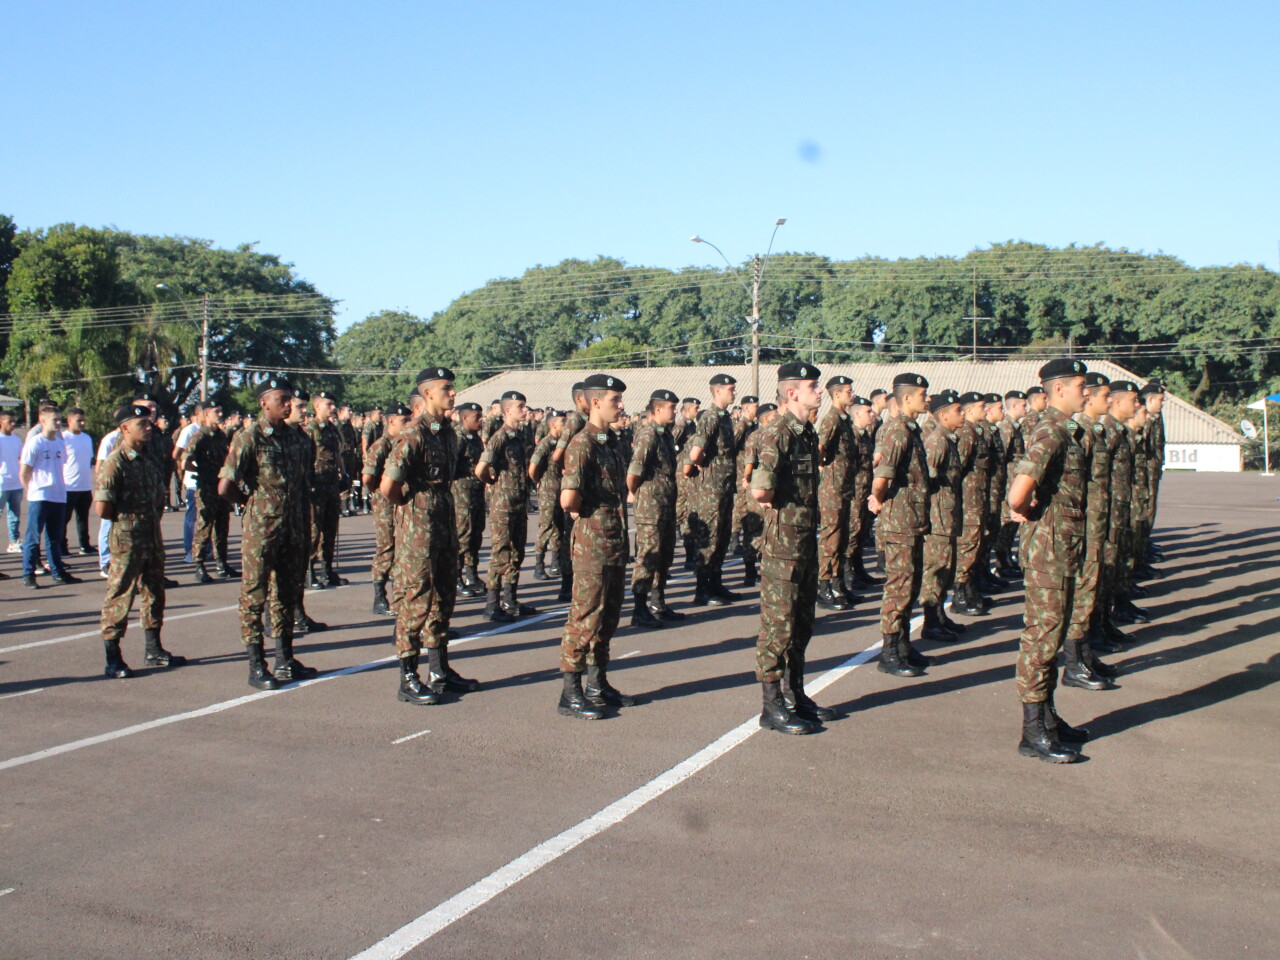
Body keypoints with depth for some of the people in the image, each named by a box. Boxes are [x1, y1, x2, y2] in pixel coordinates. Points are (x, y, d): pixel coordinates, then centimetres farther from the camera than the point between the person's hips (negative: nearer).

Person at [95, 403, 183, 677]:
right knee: (120, 596, -1)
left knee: (154, 593, 15)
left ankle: (154, 650, 27)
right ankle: (113, 659, 6)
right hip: (127, 541, -8)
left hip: (153, 538, 8)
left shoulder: (150, 459, 10)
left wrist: (153, 514, 7)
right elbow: (102, 508, -19)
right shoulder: (115, 462, -14)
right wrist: (126, 518, -4)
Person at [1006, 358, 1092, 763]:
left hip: (1062, 550, 10)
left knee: (1051, 634, 16)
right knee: (1042, 635, -4)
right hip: (1049, 547, -10)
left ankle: (1047, 718, 28)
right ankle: (1033, 732, 3)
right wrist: (1024, 511, -11)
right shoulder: (1051, 432, -18)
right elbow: (1018, 493, -31)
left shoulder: (1065, 430, 14)